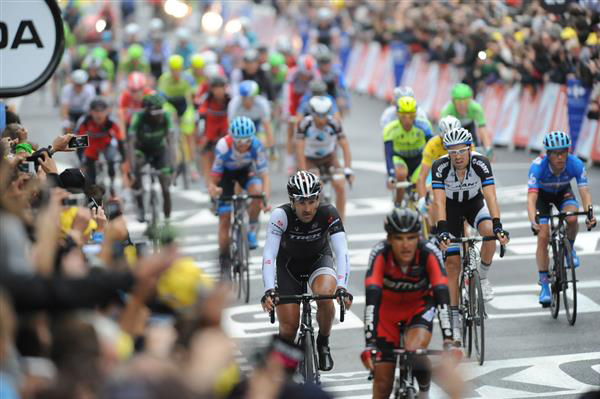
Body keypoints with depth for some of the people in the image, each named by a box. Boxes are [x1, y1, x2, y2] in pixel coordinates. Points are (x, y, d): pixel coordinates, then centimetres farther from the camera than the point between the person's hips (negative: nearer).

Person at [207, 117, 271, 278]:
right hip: (226, 173, -1)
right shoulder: (223, 147, -36)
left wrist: (266, 199, -47)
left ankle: (252, 229, -7)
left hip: (245, 171, 1)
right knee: (224, 219, -8)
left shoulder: (256, 146, -32)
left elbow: (264, 176, -30)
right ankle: (224, 264, 5)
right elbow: (213, 178, -31)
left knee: (257, 190, -32)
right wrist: (212, 189, -55)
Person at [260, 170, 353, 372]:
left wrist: (342, 287, -51)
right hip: (289, 264, 0)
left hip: (319, 259, 0)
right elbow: (269, 255, -37)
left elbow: (342, 252, -35)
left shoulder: (328, 214, -28)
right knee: (289, 328, -9)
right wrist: (269, 290, -51)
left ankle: (323, 343, -6)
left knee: (325, 295, -33)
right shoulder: (281, 215, -30)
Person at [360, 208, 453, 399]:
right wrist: (370, 343, -50)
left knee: (415, 355, -29)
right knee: (383, 380, -6)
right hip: (388, 307, 1)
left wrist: (448, 339, -51)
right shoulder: (380, 254, -32)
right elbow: (372, 298, -40)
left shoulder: (429, 253, -31)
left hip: (420, 305, -1)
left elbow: (442, 295, -39)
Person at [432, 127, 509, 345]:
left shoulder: (480, 163, -30)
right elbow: (439, 202, -35)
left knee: (489, 232, -32)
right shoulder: (440, 167, -30)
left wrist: (497, 226, -49)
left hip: (474, 203, 0)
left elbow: (490, 197, -36)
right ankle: (454, 319, 0)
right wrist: (442, 230, -49)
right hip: (451, 207, 0)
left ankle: (482, 277, -7)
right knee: (452, 264, -6)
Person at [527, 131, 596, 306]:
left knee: (572, 219, -30)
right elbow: (531, 198, -43)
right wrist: (533, 221, -59)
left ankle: (570, 248, 2)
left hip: (563, 192, 1)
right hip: (542, 194, -1)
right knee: (543, 237, -14)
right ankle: (544, 286, -3)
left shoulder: (575, 164, -32)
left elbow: (585, 193, -36)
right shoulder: (538, 166, -37)